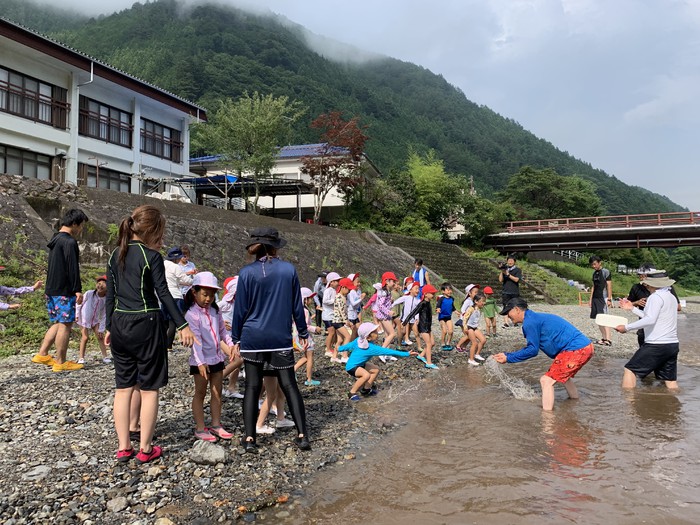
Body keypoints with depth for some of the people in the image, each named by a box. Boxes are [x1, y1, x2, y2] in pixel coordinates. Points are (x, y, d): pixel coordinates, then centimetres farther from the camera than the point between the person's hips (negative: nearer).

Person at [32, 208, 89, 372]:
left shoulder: (55, 240, 16)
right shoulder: (69, 242, -15)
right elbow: (73, 268, -20)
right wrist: (77, 290, -18)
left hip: (51, 289, 10)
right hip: (64, 291, -10)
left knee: (58, 323, 18)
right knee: (65, 324, -3)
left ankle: (42, 354, 18)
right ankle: (60, 362, 2)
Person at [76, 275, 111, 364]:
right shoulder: (89, 293, -20)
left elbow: (104, 316, -6)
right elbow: (80, 303, -5)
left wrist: (101, 329, -5)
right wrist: (77, 315, -6)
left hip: (95, 320, 3)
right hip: (84, 318, -3)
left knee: (100, 337, 0)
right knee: (85, 337, -9)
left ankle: (105, 357, 6)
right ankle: (81, 358, 1)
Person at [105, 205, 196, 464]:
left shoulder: (116, 255, 8)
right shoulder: (151, 256, -10)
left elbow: (110, 295, 11)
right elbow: (163, 293, -13)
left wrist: (109, 327, 18)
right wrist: (183, 325, -11)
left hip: (119, 324, 6)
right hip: (146, 325, -6)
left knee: (124, 387, 13)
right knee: (149, 388, 5)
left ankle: (123, 447, 19)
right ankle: (145, 449, 12)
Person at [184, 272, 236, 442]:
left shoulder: (215, 310, 6)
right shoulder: (191, 314, -16)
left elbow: (223, 330, 15)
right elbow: (196, 339, -22)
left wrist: (230, 345, 1)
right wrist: (200, 362, -27)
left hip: (217, 358, 7)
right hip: (201, 361, -6)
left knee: (217, 393, 12)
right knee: (200, 393, 5)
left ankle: (216, 425, 22)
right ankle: (200, 428, 13)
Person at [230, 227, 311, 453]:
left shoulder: (246, 272, -5)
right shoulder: (289, 269, -2)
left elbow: (241, 309, -2)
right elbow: (297, 305, 4)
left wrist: (236, 337, 9)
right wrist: (303, 333, 14)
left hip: (252, 338, 0)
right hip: (281, 338, 1)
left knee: (252, 386, 8)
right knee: (289, 385, 7)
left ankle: (249, 438, 9)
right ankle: (302, 435, 8)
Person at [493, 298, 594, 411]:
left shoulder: (529, 322, -10)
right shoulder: (536, 318, 20)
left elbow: (532, 350, -9)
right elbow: (532, 347, 23)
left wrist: (508, 358, -1)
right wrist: (507, 355, 20)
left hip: (576, 350, -10)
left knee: (547, 380, -8)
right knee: (563, 375, 31)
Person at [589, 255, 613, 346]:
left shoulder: (605, 271, -5)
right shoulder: (594, 273, 15)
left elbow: (609, 286, -9)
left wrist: (609, 299, -15)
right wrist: (591, 299, 17)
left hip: (603, 298, -8)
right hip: (595, 298, 8)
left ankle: (608, 340, -19)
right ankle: (603, 338, 13)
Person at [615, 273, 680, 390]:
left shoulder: (656, 297, -12)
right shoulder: (671, 297, 16)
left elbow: (650, 320, -24)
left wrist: (627, 327, -21)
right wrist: (632, 309, 20)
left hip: (656, 345, -9)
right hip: (673, 345, 9)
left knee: (630, 370, -2)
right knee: (671, 382, 13)